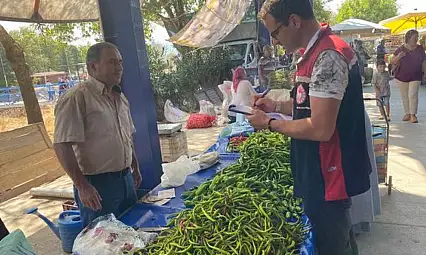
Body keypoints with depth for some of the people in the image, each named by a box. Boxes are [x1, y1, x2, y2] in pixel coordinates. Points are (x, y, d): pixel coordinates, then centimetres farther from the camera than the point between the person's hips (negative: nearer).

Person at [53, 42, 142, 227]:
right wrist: (82, 186, -22)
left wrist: (135, 168, 19)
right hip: (97, 185, -7)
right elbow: (62, 146, -20)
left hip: (126, 178, 8)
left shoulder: (120, 97, 10)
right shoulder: (76, 98, -16)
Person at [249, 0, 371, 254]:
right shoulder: (318, 51, 8)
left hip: (328, 178, -10)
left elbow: (320, 129, -28)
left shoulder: (328, 56, -24)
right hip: (327, 173, 10)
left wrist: (270, 123, -15)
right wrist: (276, 106, 7)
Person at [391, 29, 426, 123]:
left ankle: (413, 115, -3)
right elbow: (392, 62, -4)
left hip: (415, 77, 0)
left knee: (413, 95, -10)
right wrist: (398, 57, -22)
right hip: (402, 77, 0)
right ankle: (407, 114, 20)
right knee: (405, 96, 8)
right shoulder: (401, 49, -3)